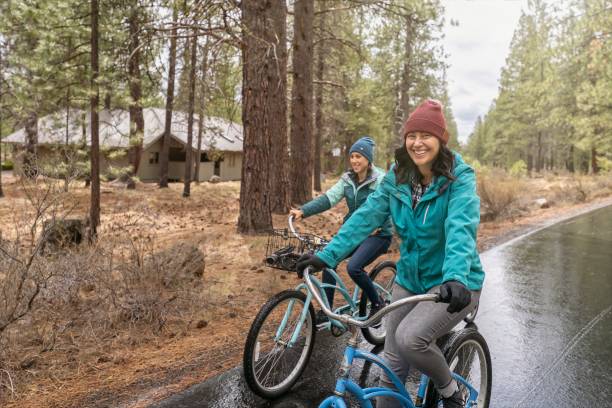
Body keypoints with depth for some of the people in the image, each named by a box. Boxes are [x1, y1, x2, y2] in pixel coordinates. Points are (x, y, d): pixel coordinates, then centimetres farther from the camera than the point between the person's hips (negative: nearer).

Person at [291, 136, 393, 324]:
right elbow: (328, 197, -6)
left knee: (354, 267, -25)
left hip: (377, 234, -6)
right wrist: (303, 211, -18)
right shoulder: (347, 179, 5)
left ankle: (377, 303, 1)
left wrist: (376, 225, -36)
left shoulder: (380, 179, -10)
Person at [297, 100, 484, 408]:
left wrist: (456, 277, -49)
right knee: (393, 362, 7)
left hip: (454, 283, -4)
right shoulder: (397, 177, -3)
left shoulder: (460, 178, -17)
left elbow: (461, 228, -32)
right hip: (409, 278, 5)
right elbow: (366, 216, -7)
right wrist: (326, 256, -15)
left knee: (411, 338, -26)